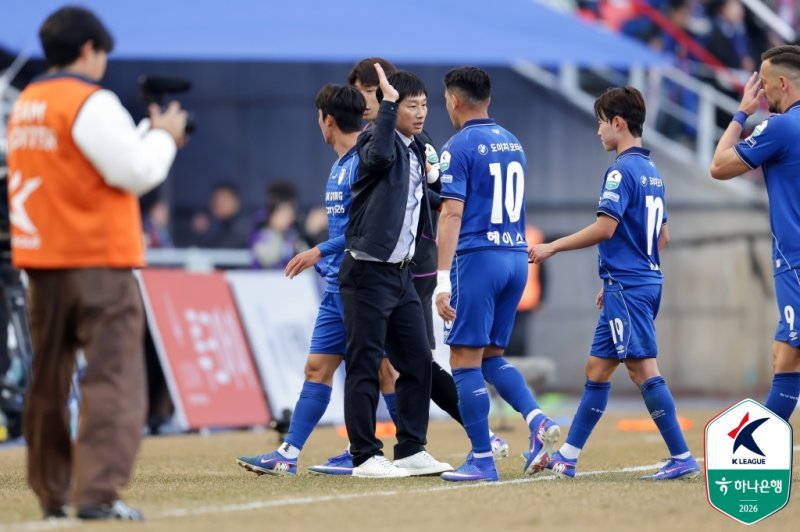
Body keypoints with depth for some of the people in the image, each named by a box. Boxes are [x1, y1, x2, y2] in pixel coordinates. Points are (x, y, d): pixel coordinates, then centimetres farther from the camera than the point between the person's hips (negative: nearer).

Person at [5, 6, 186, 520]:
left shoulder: (25, 105, 13)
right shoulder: (92, 104, -12)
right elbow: (135, 172, -15)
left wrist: (148, 136, 17)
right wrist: (163, 136, 3)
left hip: (41, 262, 8)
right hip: (99, 263, -8)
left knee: (49, 379, 14)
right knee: (113, 377, -8)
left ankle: (52, 493, 19)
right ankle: (98, 492, -18)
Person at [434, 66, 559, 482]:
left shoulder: (459, 147, -8)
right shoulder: (512, 143, 15)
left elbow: (452, 215, -14)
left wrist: (442, 281, -16)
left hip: (478, 257, -7)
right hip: (517, 257, 7)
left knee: (465, 360, -1)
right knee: (491, 355, 16)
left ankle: (482, 459, -2)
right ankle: (537, 420, -6)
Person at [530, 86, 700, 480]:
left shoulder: (622, 170, -13)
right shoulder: (651, 170, 15)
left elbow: (605, 228, -21)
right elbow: (662, 236, 21)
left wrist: (551, 248, -12)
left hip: (626, 286, -9)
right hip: (647, 282, 9)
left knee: (642, 368, -9)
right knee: (597, 367, 12)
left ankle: (682, 458, -11)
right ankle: (567, 456, 17)